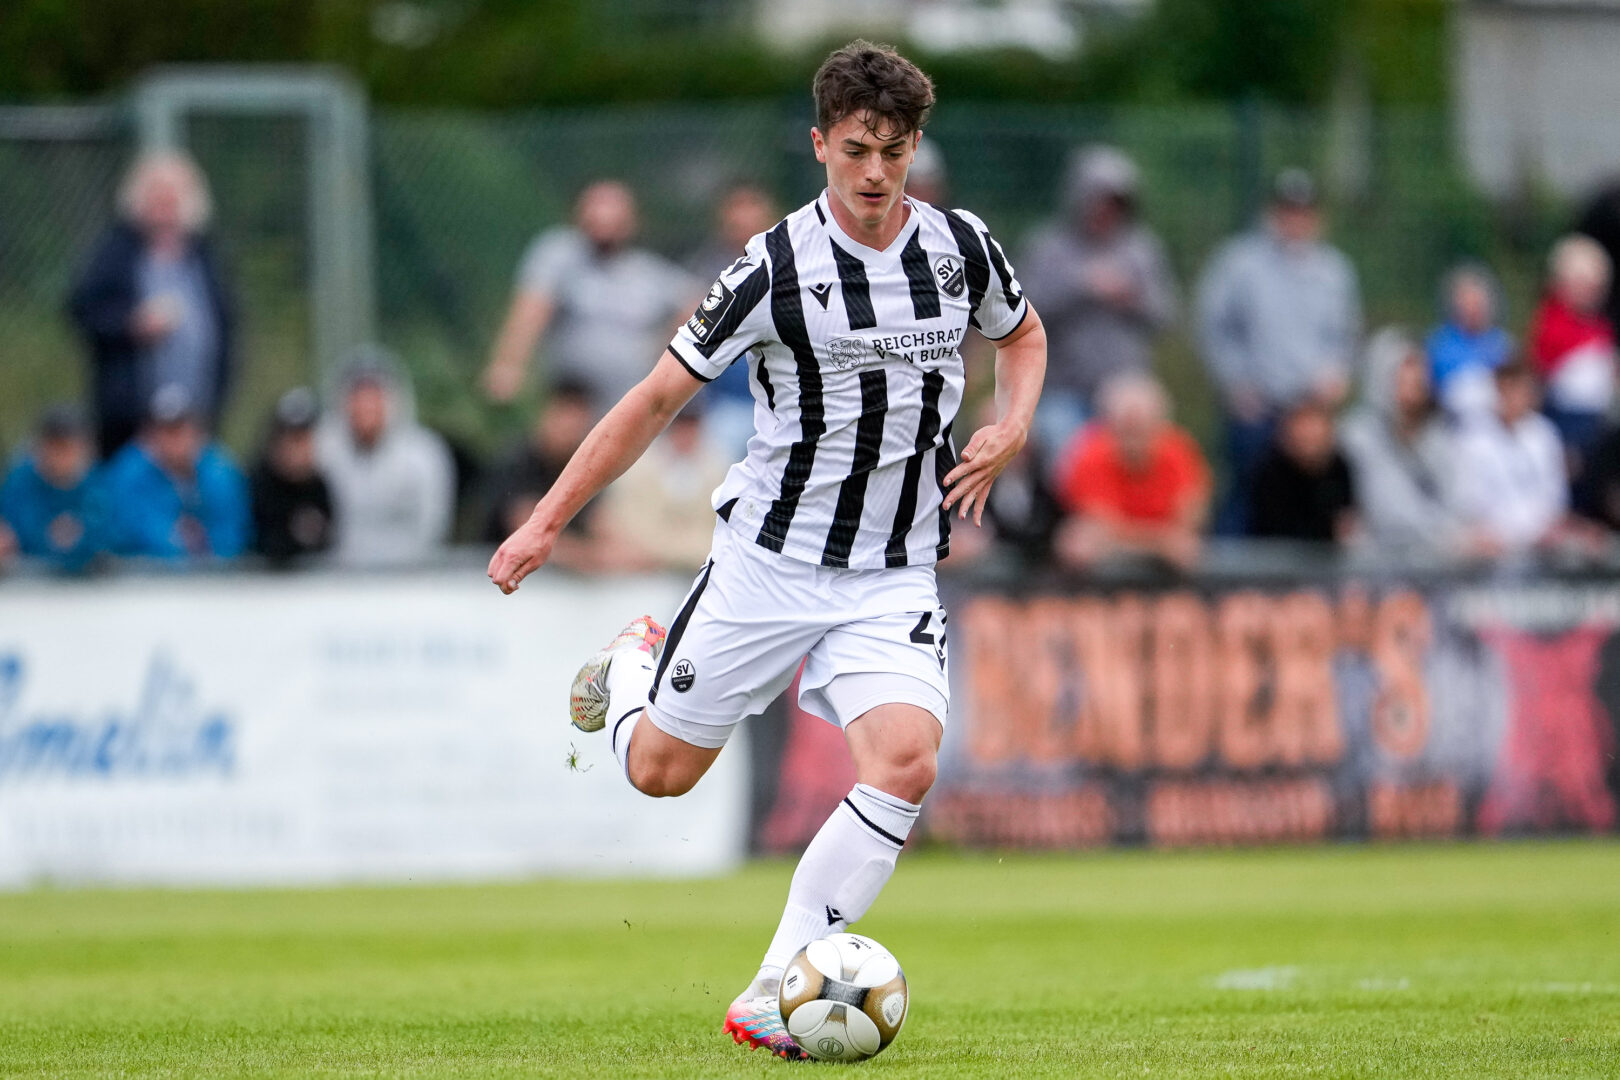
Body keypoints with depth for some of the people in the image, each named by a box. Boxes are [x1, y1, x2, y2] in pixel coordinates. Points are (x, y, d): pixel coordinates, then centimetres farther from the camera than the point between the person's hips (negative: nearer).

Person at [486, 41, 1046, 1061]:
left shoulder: (961, 246, -2)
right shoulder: (776, 267, -12)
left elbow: (1024, 335, 21)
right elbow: (659, 397, -5)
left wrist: (1011, 432, 0)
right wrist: (547, 522, -6)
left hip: (894, 576, 2)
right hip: (770, 557, -2)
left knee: (906, 763, -22)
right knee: (659, 771, 6)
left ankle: (773, 1000, -14)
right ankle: (634, 663, 44)